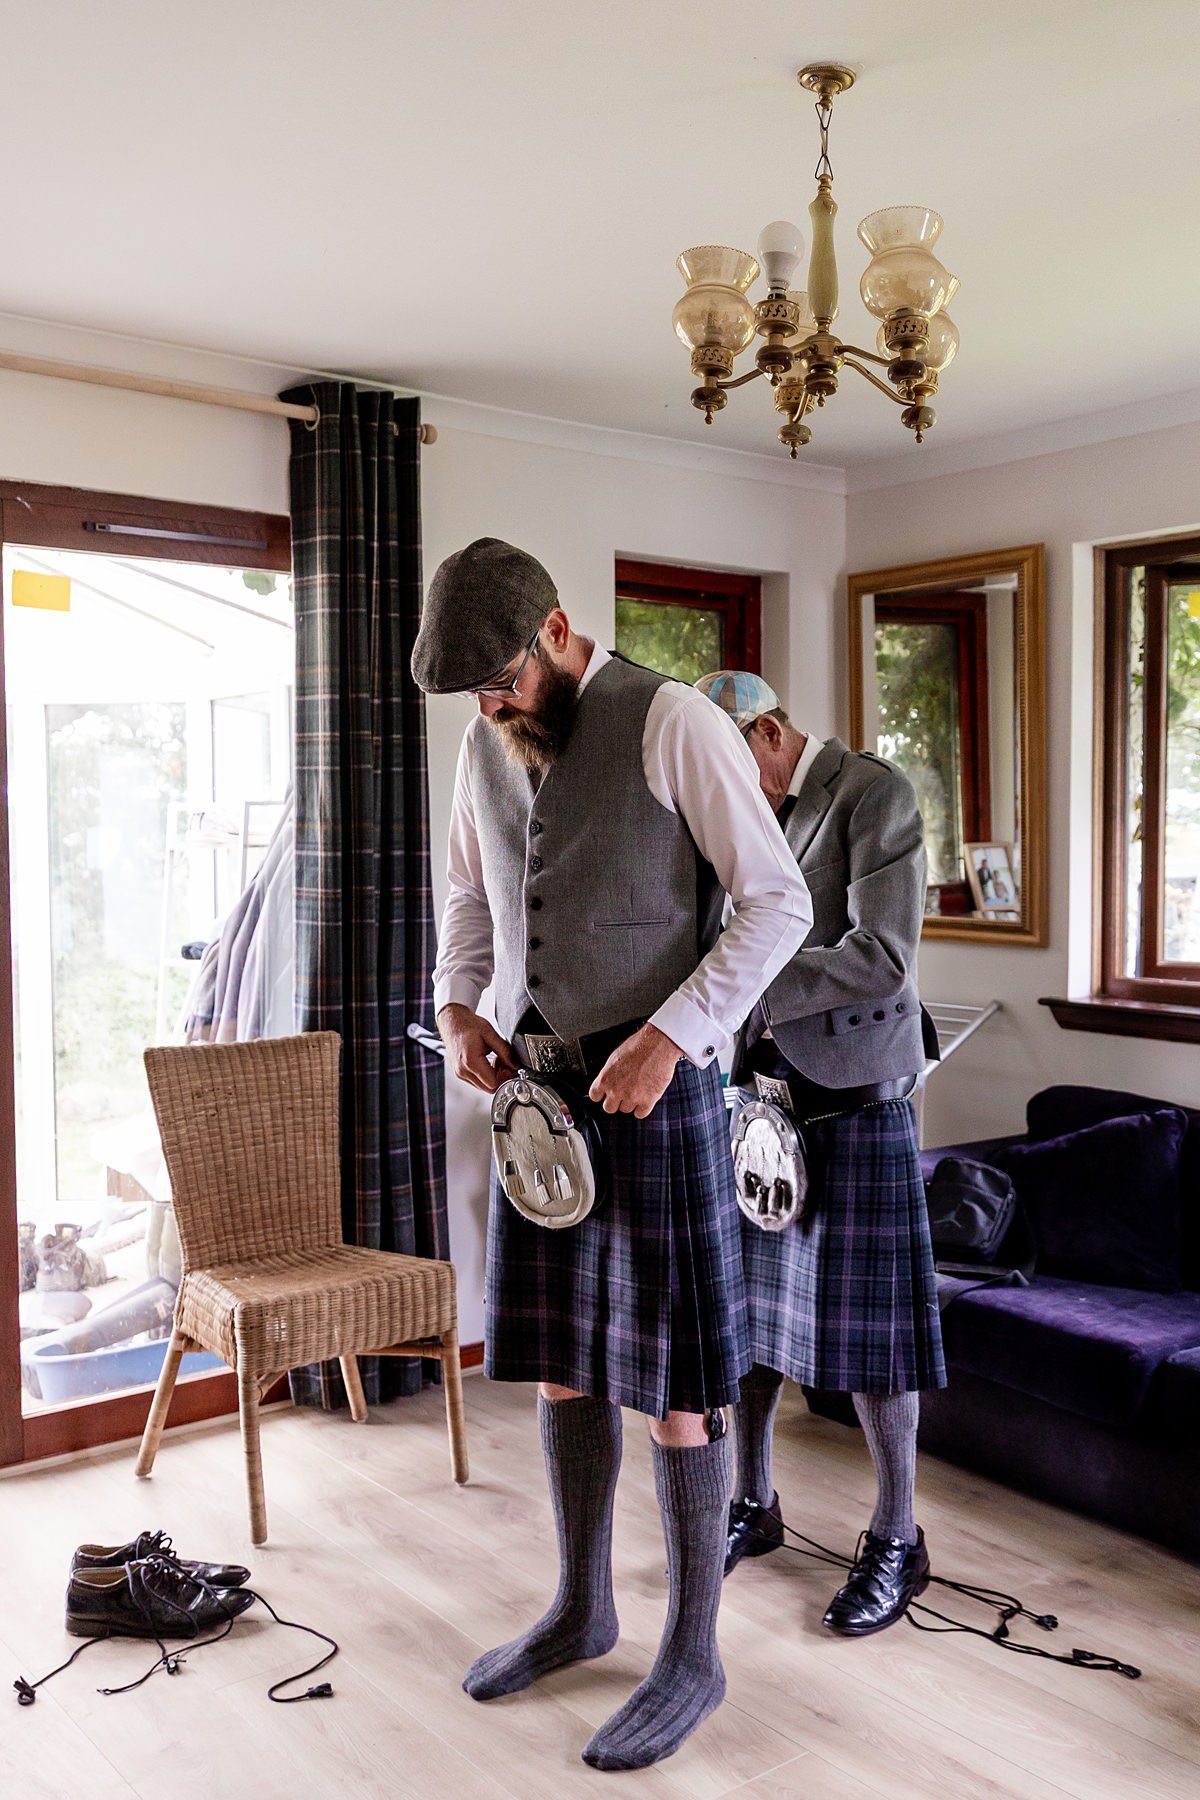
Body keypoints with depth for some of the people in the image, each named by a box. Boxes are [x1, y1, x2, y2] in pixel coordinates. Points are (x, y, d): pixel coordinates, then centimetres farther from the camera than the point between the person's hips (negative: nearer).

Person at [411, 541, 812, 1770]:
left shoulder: (672, 723, -12)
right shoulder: (483, 749, 9)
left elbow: (779, 902, -12)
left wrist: (667, 1037, -20)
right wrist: (456, 1007, 4)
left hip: (653, 1083, -6)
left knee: (673, 1380, 3)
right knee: (559, 1361, 16)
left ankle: (691, 1655, 21)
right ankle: (582, 1609, 35)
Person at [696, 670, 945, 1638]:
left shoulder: (875, 794, -11)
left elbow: (884, 958, -21)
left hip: (854, 1094, -6)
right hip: (756, 1092, 7)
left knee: (867, 1319, 1)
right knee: (746, 1304, 13)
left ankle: (897, 1539, 17)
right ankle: (754, 1504, 30)